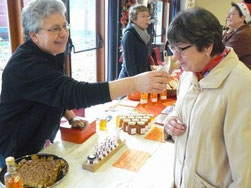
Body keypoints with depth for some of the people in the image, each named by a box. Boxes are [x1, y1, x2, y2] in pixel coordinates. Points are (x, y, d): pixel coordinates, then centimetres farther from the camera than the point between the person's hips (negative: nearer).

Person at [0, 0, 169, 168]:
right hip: (16, 153, -7)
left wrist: (71, 118, -5)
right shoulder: (26, 65, -32)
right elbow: (74, 92, -45)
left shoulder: (53, 54, -3)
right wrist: (135, 83, -52)